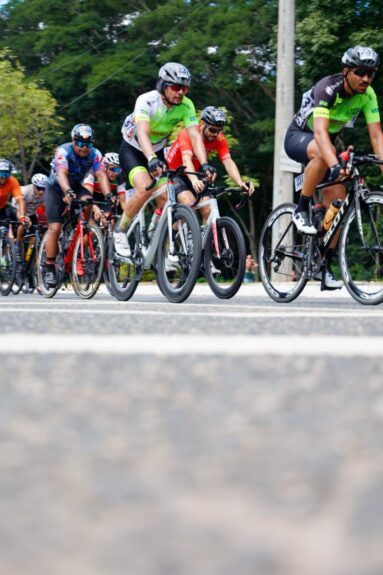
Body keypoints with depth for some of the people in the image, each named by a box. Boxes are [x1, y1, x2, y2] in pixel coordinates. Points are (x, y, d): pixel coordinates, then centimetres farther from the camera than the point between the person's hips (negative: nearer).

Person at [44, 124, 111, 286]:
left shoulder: (95, 154, -17)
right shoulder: (63, 151, -27)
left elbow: (101, 175, -28)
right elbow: (62, 173, -42)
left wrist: (108, 195, -45)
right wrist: (68, 192, -60)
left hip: (76, 187, 3)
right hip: (56, 188, -3)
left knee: (87, 202, -31)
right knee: (55, 228, -17)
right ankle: (50, 269, -7)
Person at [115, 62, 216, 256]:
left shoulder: (186, 105, -17)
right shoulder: (147, 101, -30)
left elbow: (195, 136, -25)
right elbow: (142, 133, -44)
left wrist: (204, 164, -43)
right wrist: (152, 160, -61)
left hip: (157, 152, 5)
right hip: (132, 150, -5)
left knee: (166, 196, -12)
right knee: (145, 188, -29)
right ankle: (120, 231, -9)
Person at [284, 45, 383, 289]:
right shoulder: (327, 88, -32)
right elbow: (320, 131, -46)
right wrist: (335, 166, -60)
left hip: (326, 142, 6)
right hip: (298, 138, -6)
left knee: (338, 197, -11)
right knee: (323, 151, -40)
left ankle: (325, 266, -1)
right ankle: (302, 211, -23)